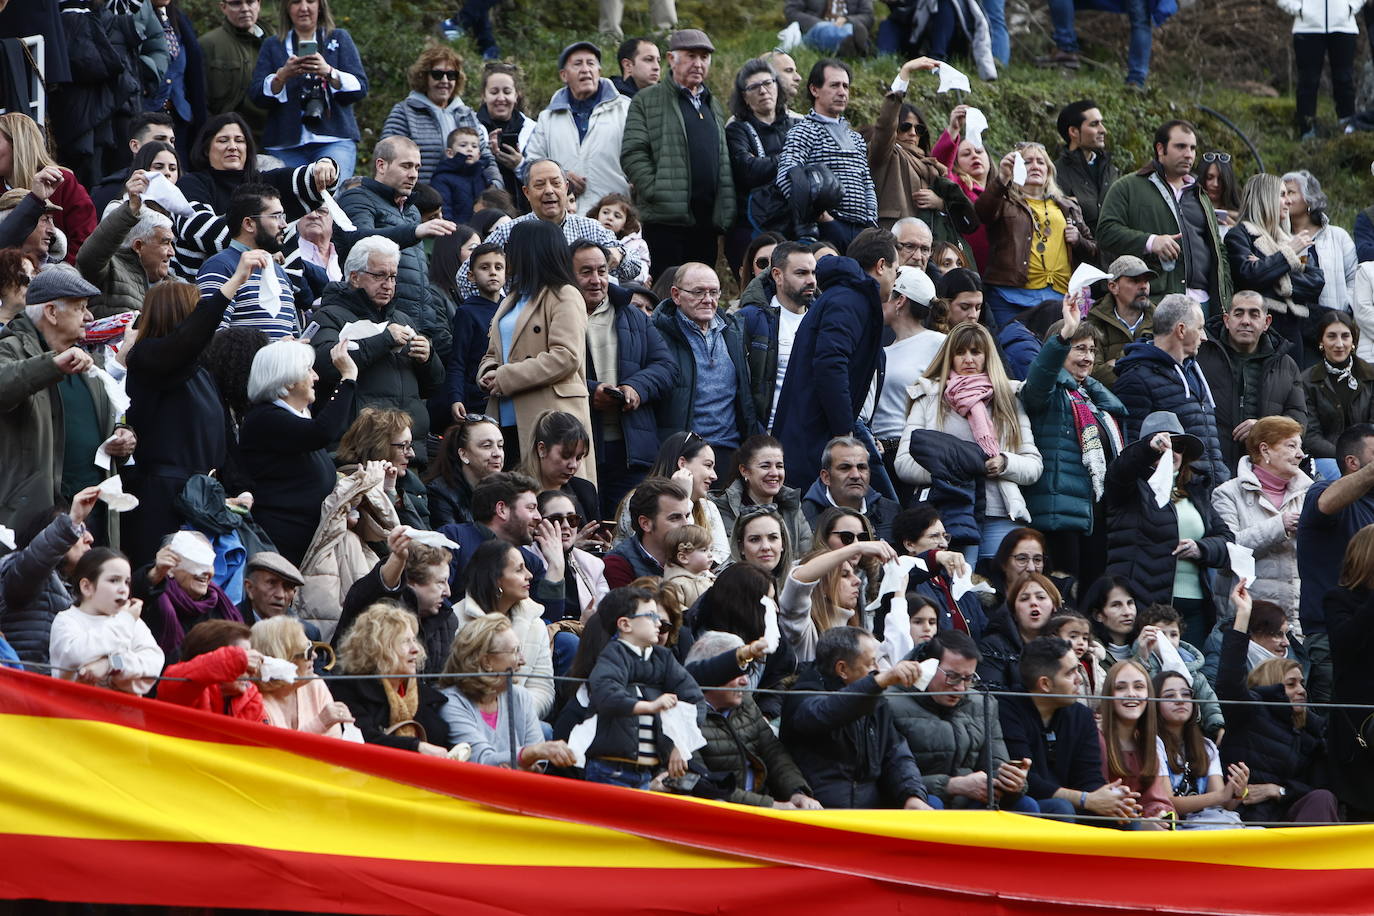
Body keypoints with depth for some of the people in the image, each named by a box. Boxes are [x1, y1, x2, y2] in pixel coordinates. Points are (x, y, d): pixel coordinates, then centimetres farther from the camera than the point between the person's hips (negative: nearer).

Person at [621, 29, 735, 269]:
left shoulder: (713, 105, 24)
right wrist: (655, 193, -16)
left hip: (707, 220, 6)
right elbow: (632, 155, -5)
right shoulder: (647, 101, 3)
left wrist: (726, 211, 12)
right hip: (667, 219, -6)